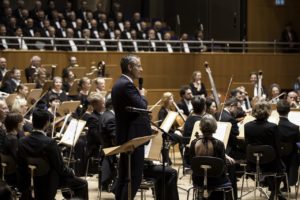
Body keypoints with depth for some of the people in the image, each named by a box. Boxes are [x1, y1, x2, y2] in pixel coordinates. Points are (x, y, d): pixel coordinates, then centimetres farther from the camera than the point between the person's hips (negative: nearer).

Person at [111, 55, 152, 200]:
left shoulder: (119, 84, 14)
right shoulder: (127, 85, -18)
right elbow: (142, 107, -22)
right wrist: (142, 95, -4)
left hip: (125, 136, 11)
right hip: (133, 136, -10)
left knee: (124, 176, 13)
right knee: (134, 177, -7)